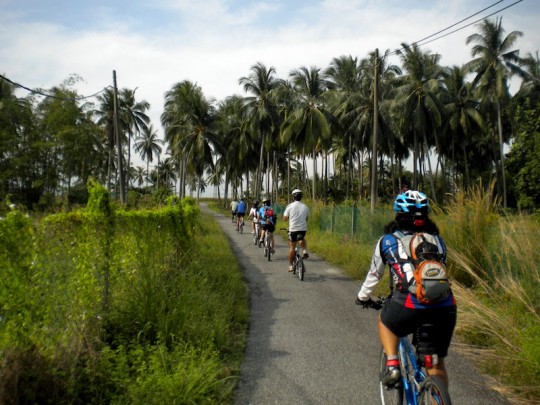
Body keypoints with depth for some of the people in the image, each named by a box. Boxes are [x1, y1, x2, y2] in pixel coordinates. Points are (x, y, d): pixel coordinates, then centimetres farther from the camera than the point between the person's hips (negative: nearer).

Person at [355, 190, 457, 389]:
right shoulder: (438, 240, 21)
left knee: (385, 321, 30)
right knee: (437, 364, 21)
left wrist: (362, 297, 44)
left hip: (410, 306, -3)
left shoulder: (388, 241, 14)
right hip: (445, 308, 3)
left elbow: (374, 274, 26)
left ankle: (392, 365, 15)